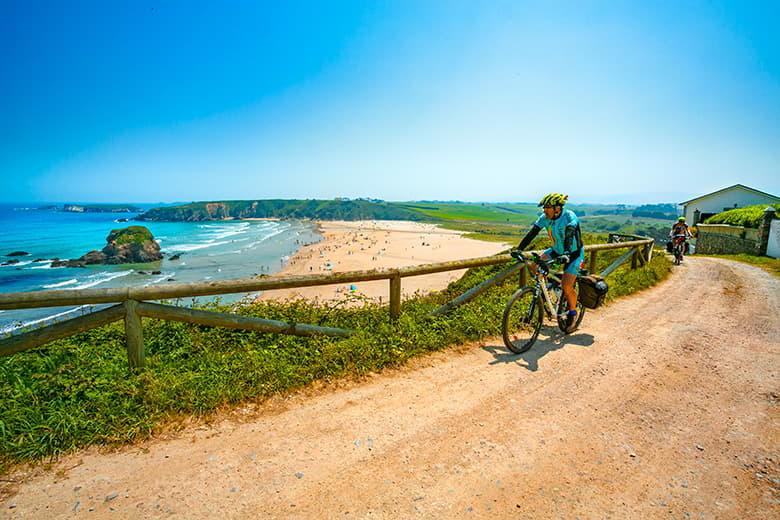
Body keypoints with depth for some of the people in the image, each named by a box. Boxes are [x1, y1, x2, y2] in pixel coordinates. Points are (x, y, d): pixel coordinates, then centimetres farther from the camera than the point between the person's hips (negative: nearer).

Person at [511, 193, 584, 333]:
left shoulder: (569, 216, -26)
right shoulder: (544, 218, -12)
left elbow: (569, 235, -40)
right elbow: (531, 233, -19)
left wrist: (566, 254, -55)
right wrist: (519, 249, -30)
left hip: (574, 253, -5)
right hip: (557, 250, 6)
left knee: (566, 286, -15)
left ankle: (572, 312, 10)